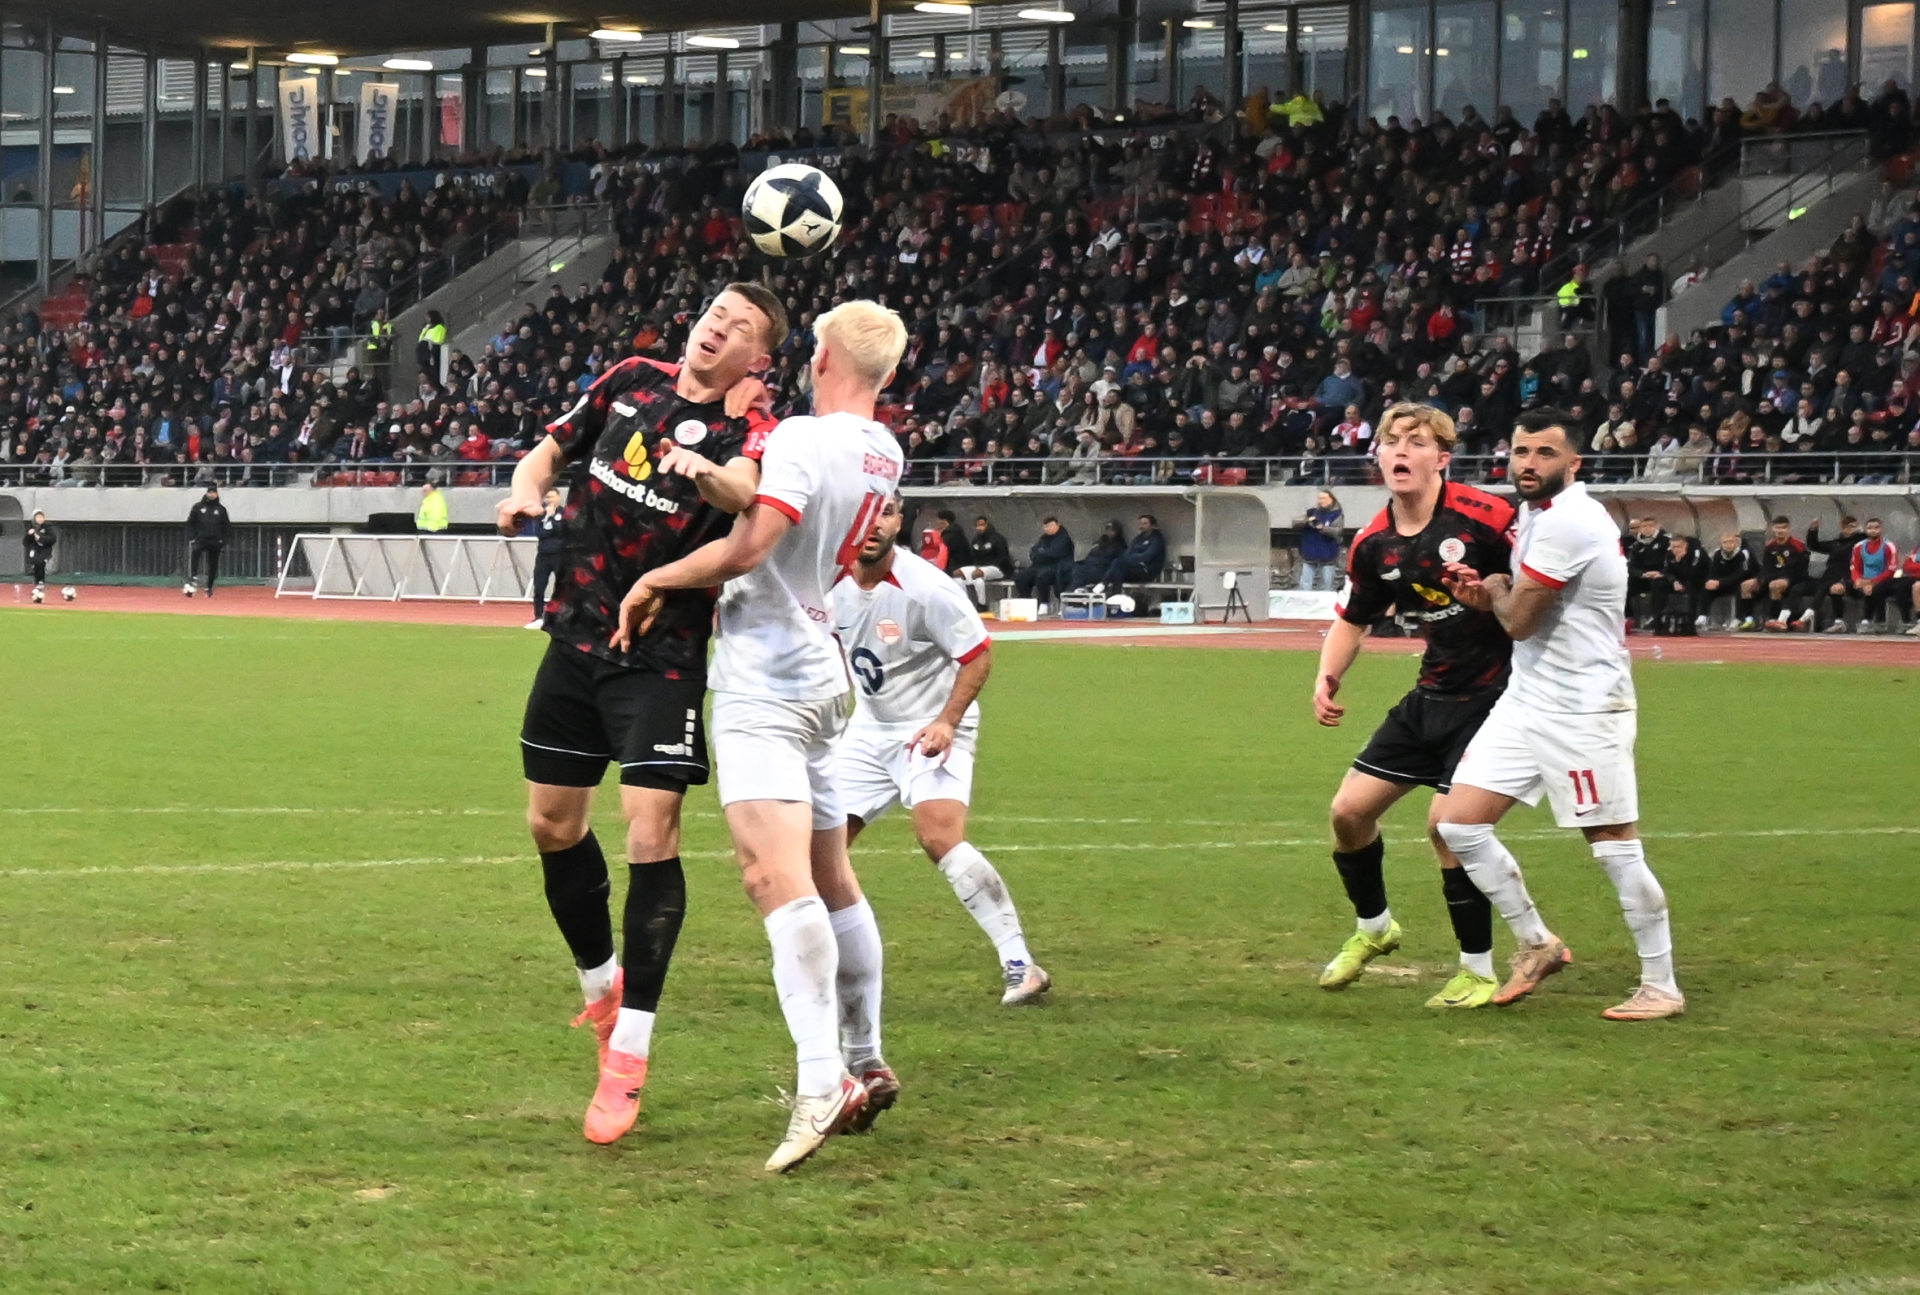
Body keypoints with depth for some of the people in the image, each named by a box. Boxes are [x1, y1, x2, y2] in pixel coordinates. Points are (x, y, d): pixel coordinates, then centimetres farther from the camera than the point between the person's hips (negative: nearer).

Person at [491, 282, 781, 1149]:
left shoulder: (747, 428, -11)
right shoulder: (631, 381, 4)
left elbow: (745, 493, -33)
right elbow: (552, 449, 18)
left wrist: (707, 473, -56)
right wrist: (526, 488, -4)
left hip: (663, 654, -5)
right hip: (576, 636, 5)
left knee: (651, 833, -15)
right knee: (552, 824, 11)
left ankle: (628, 1054, -8)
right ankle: (601, 983, 36)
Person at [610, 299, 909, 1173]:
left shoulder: (803, 440, -16)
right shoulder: (884, 455, 10)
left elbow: (746, 547, -25)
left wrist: (657, 579, -8)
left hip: (765, 680, -10)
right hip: (819, 670, 10)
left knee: (775, 874, -21)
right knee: (830, 879, 19)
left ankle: (820, 1081, -34)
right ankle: (865, 1066, 28)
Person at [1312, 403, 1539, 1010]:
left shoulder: (1482, 516, -19)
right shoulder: (1374, 545, 1)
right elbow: (1352, 619, 15)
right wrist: (1328, 677, -1)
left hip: (1494, 693, -7)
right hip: (1434, 695, 7)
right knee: (1349, 810, 6)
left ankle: (1479, 971, 2)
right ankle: (1373, 927, 34)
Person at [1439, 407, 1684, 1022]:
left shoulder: (1567, 521, -19)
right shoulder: (1534, 511, 12)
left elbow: (1519, 619, -17)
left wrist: (1495, 588, 4)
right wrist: (1486, 595, 3)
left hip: (1584, 711, -10)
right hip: (1525, 702, 10)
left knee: (1615, 848, -3)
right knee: (1458, 823, 2)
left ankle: (1661, 987, 8)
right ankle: (1537, 944, 16)